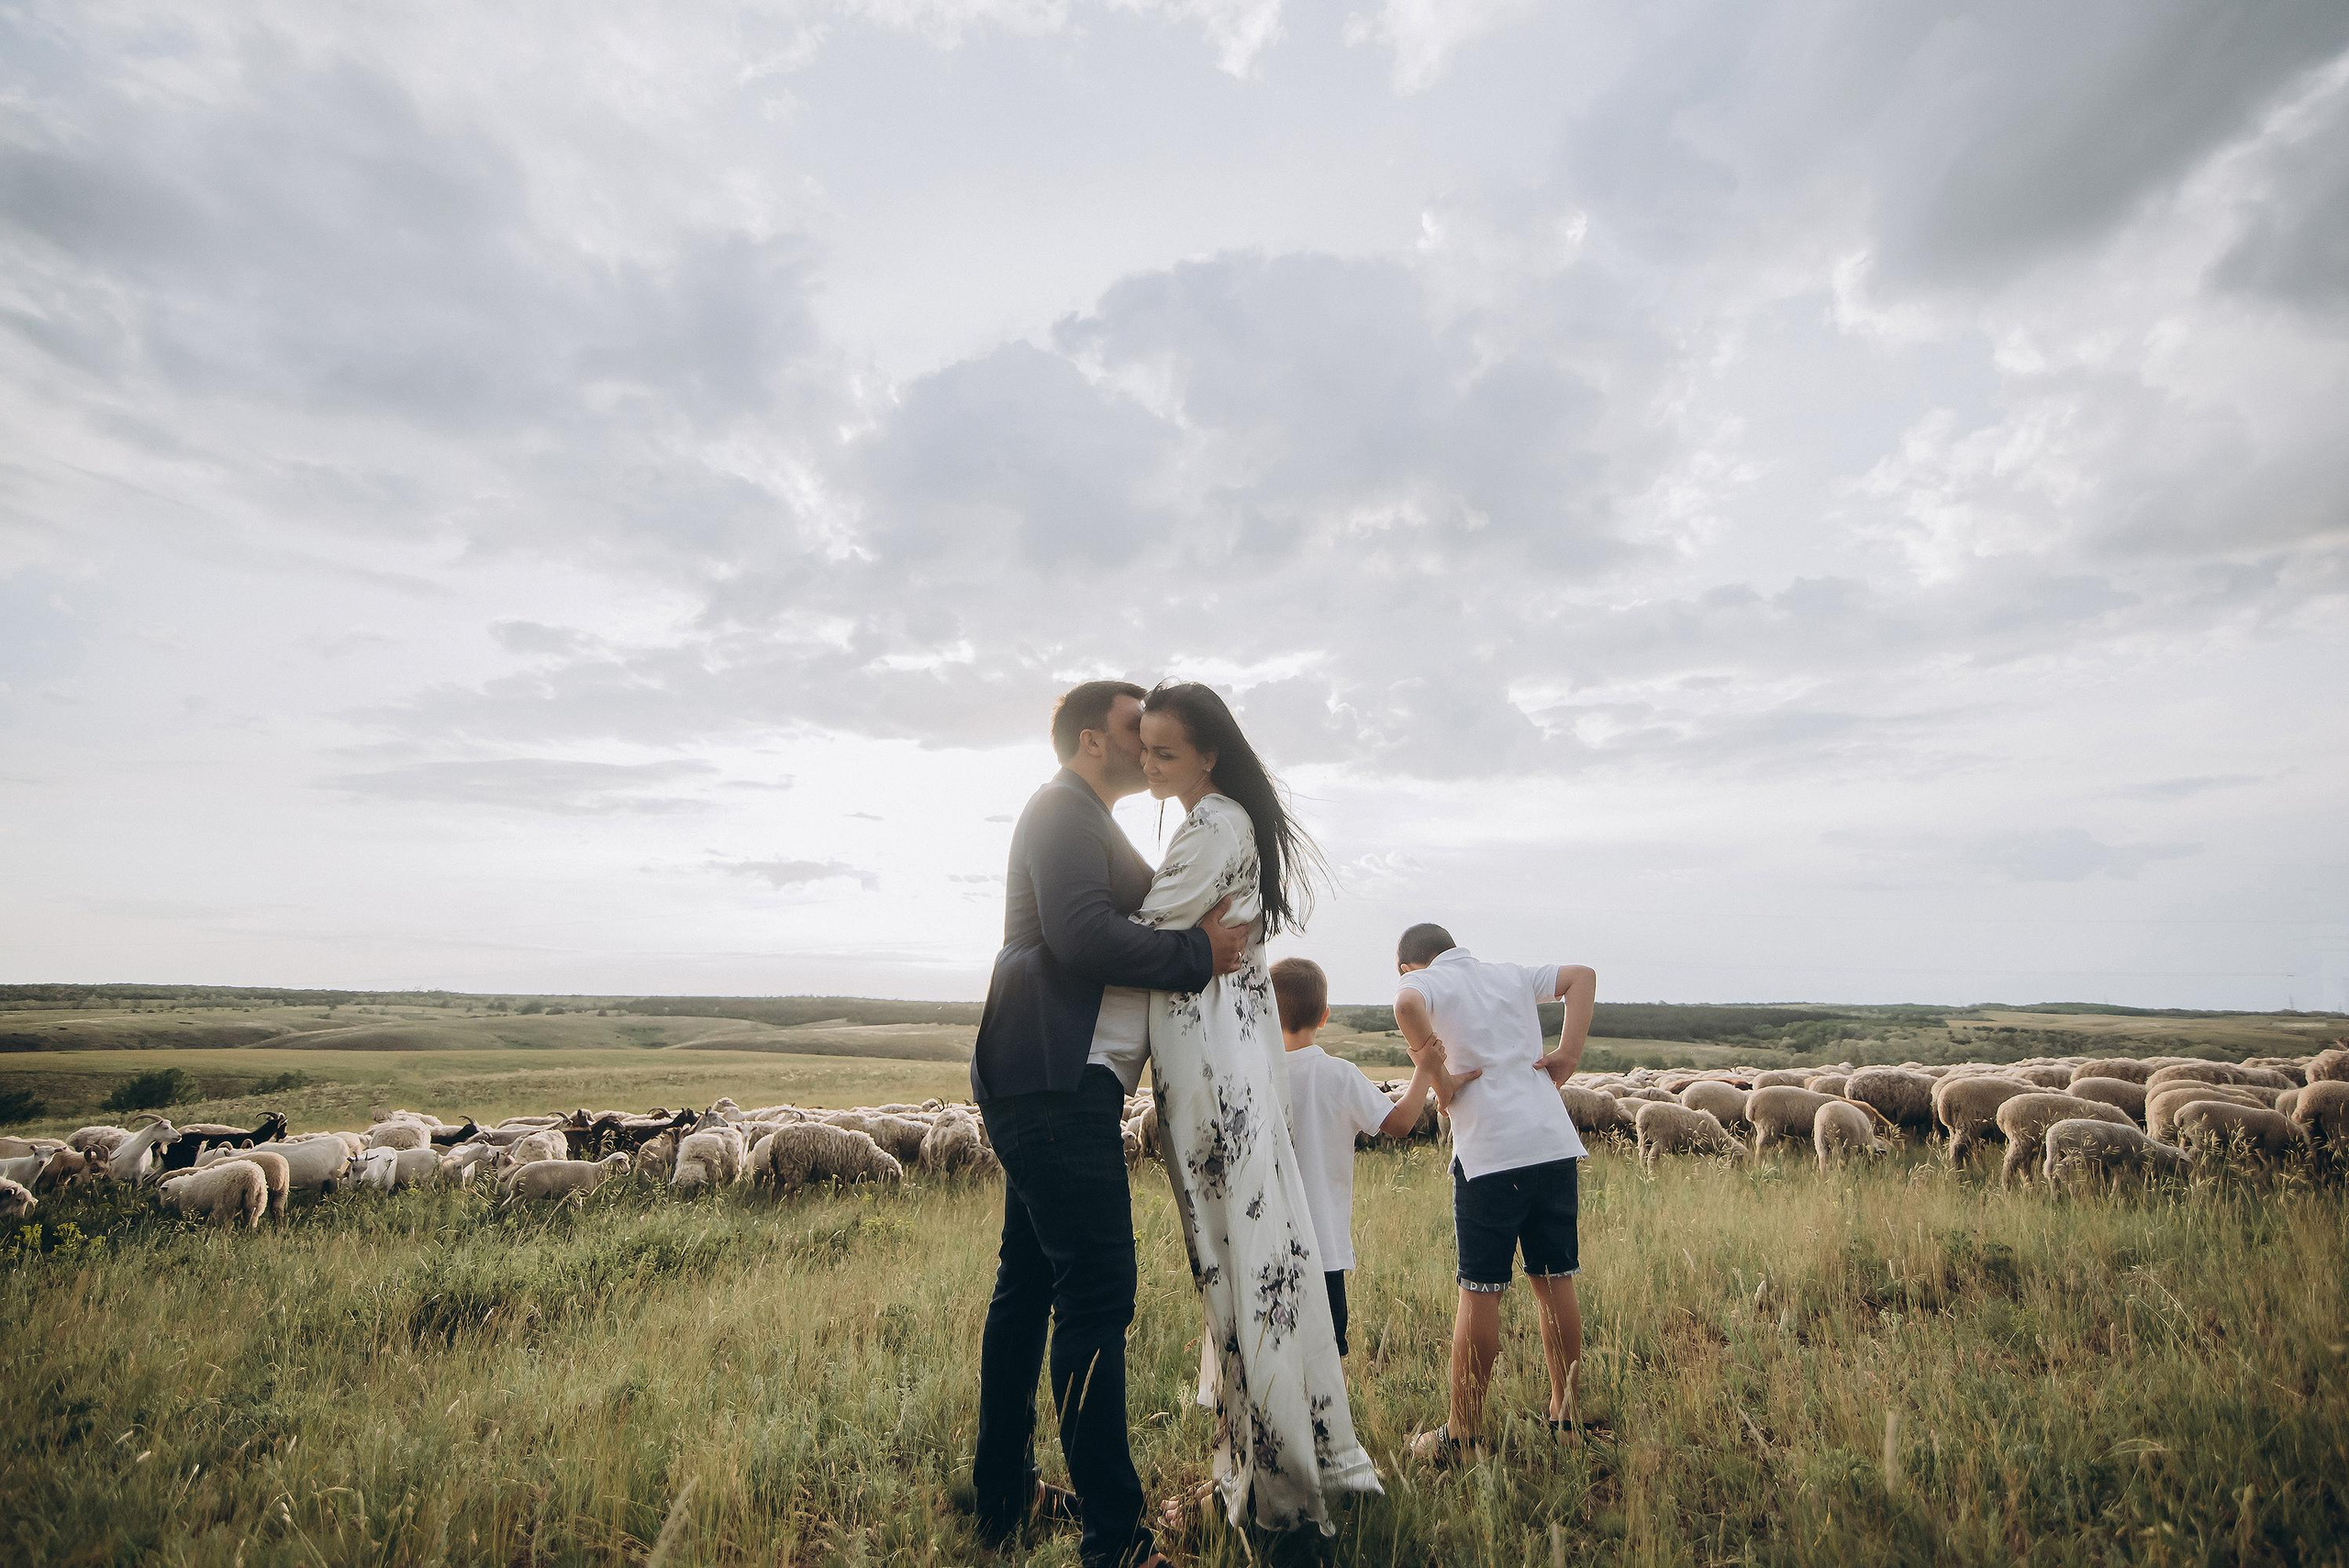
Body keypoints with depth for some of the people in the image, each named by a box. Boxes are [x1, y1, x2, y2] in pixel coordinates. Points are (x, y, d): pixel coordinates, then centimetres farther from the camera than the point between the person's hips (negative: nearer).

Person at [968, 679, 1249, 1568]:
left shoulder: (1076, 819, 25)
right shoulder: (1066, 809, -8)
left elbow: (1114, 934, 21)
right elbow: (1082, 934, -23)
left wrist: (1202, 936, 6)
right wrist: (1198, 953, -14)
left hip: (1037, 1084, 11)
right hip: (1056, 1084, -11)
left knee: (1029, 1283, 16)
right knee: (1097, 1293, -7)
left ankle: (1003, 1496, 28)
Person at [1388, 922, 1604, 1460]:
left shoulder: (1425, 982, 0)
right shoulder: (1511, 975, 18)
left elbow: (1407, 1003, -23)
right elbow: (1582, 975, 21)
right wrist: (1568, 1054, 12)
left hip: (1490, 1153, -6)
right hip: (1555, 1145, 6)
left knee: (1480, 1290, 2)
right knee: (1555, 1281, 17)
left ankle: (1464, 1431, 12)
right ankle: (1567, 1411, 30)